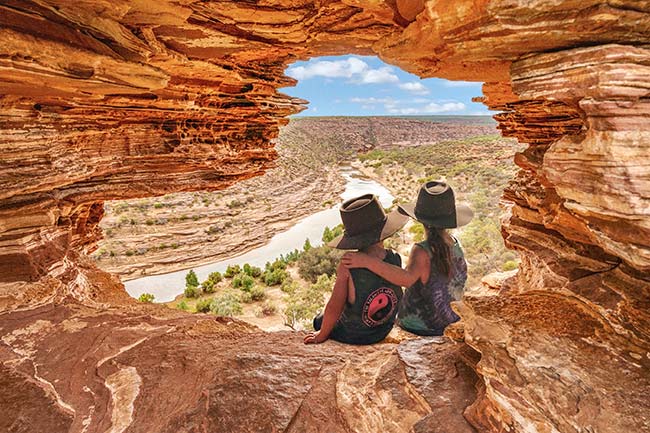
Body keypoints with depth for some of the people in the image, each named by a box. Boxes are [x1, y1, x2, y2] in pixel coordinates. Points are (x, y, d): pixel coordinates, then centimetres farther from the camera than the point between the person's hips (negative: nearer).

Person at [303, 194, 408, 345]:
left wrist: (321, 336, -11)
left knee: (319, 320, 28)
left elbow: (334, 308, -25)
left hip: (351, 335, -4)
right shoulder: (395, 259, -22)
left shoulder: (348, 266, -33)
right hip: (383, 331, 4)